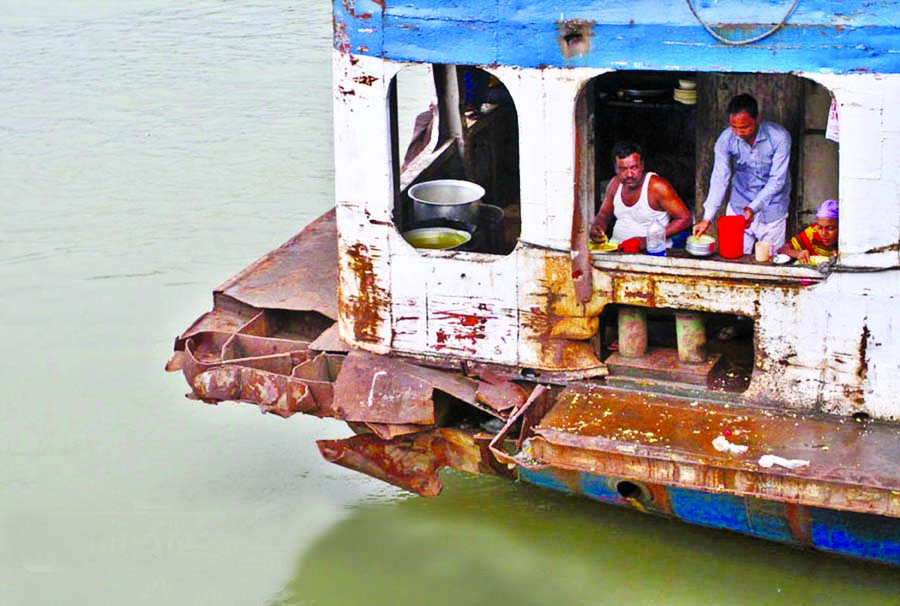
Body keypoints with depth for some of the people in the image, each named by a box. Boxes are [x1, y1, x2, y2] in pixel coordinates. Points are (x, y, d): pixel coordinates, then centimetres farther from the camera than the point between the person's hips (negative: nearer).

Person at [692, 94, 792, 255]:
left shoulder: (779, 137, -21)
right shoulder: (726, 139, -14)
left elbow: (777, 180, -20)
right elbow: (719, 179, -13)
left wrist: (754, 208, -32)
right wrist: (707, 218, -21)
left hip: (771, 206, -2)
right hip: (739, 204, 2)